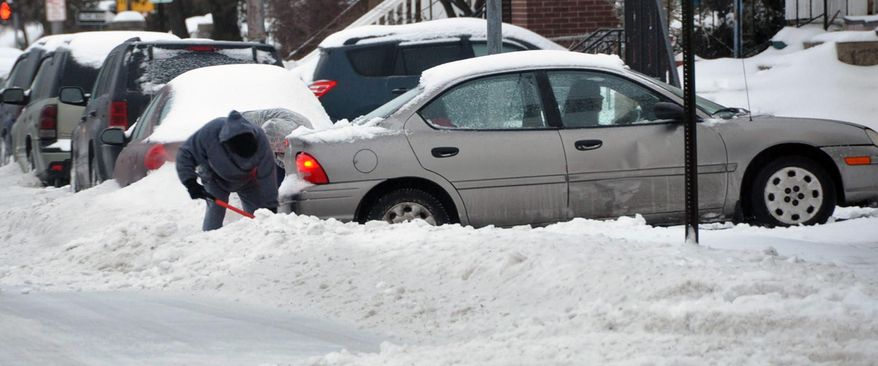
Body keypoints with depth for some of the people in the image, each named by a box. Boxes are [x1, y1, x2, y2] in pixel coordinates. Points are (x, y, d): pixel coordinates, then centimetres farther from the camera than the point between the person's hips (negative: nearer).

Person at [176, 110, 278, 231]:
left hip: (247, 180, 1)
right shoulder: (209, 134, -40)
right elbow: (185, 155, -25)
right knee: (215, 209, -17)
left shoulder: (259, 140, -37)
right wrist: (190, 183, -35)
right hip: (215, 178, -1)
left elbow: (267, 177, -30)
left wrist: (270, 207, -28)